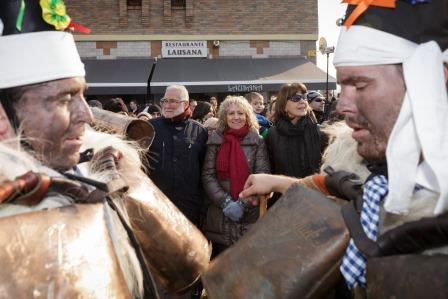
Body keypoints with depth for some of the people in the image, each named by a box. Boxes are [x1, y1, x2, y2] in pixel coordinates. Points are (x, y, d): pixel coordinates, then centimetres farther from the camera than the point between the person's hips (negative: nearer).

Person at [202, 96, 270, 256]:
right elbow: (208, 175, 0)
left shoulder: (257, 141, 3)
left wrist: (243, 203, -14)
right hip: (220, 216, 1)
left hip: (250, 214, -1)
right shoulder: (215, 140, 5)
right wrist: (225, 202, -13)